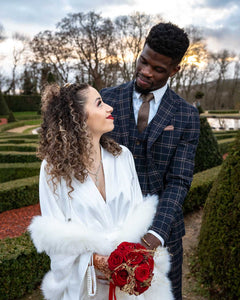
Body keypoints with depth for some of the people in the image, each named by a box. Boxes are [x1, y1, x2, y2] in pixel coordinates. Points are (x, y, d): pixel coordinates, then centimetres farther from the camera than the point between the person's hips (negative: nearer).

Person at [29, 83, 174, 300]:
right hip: (83, 278, -3)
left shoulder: (122, 155, -4)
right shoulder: (54, 168, -13)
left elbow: (139, 211, -2)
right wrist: (94, 261, -22)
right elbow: (53, 233, -10)